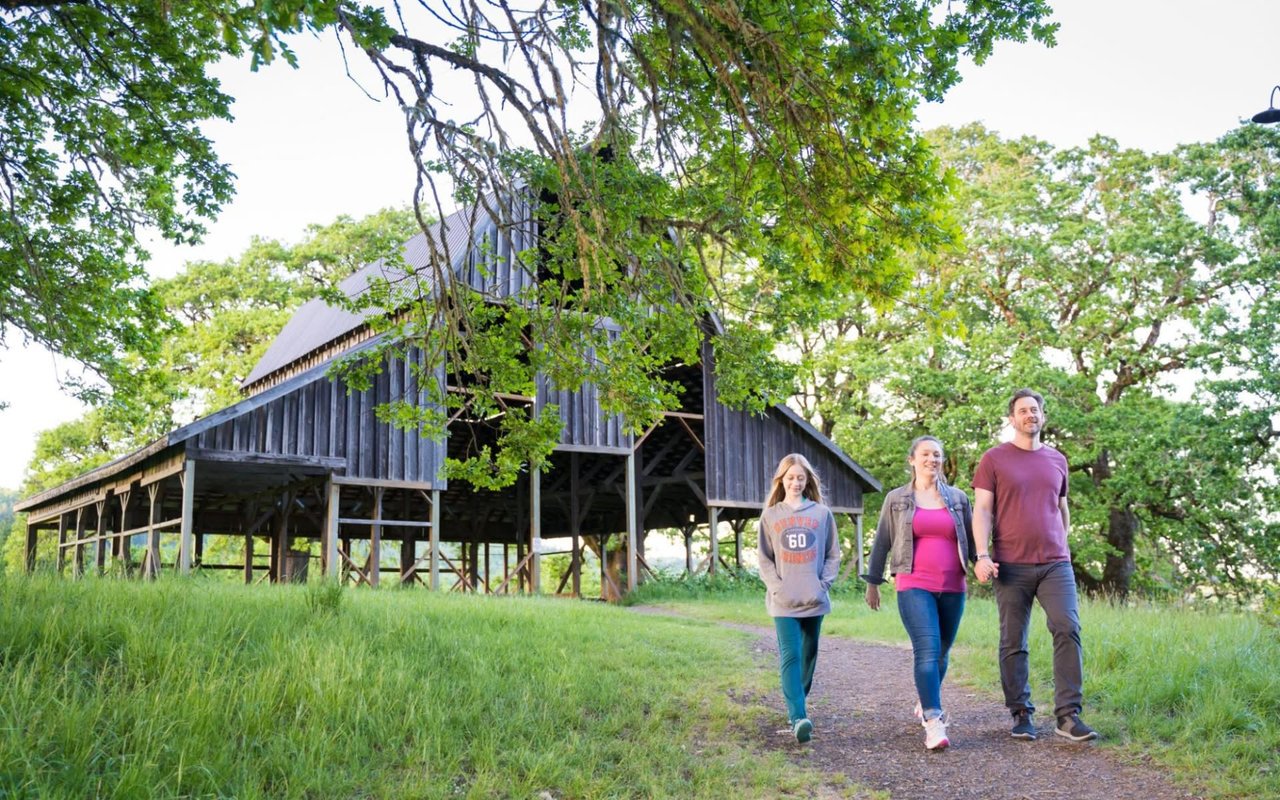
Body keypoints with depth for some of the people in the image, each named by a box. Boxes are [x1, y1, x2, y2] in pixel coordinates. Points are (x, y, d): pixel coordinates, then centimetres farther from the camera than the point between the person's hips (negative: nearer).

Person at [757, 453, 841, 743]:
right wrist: (776, 587, -8)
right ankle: (798, 717, -18)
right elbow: (765, 559, 6)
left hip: (814, 599, 2)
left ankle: (799, 703, 31)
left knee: (809, 654, 12)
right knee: (790, 656, -12)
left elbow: (833, 555, 9)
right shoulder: (771, 516, 6)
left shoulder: (822, 513, 6)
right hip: (784, 601, -1)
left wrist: (823, 583, -5)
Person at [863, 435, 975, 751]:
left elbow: (971, 539, 14)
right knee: (927, 650, -17)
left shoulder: (958, 498, 11)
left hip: (953, 588, 3)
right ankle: (934, 722, -20)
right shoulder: (896, 499, 7)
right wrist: (872, 582, 9)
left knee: (941, 653, 11)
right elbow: (882, 543, 10)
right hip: (914, 586, -3)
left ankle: (926, 702, 36)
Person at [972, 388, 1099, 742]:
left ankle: (1068, 715, -5)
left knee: (1068, 630, -10)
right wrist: (982, 555, -12)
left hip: (1056, 563, 3)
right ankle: (1021, 715, 12)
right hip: (1012, 566, -2)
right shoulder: (994, 459, 3)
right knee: (1013, 643, 3)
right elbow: (982, 510, -2)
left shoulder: (1057, 460, 15)